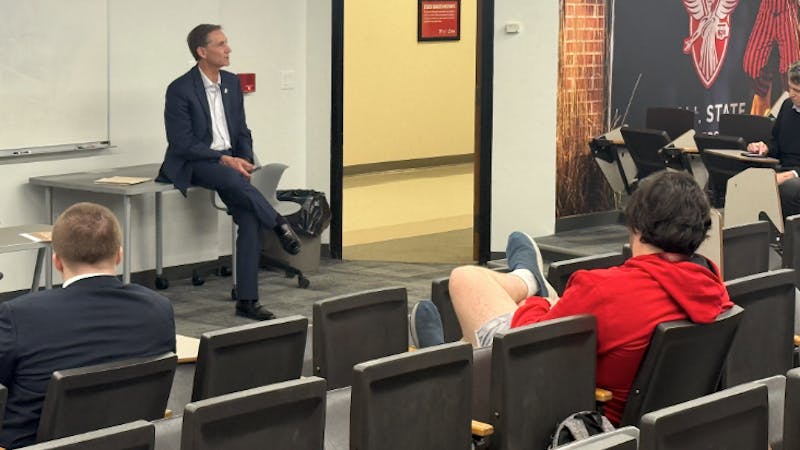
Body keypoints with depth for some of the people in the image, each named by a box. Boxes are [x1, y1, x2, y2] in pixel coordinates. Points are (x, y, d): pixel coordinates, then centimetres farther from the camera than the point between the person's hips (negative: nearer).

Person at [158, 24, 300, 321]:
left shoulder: (232, 83, 8)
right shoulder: (180, 90, -12)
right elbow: (182, 143, -15)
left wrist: (245, 160, -5)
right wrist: (225, 160, -23)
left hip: (230, 161, 5)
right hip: (191, 165, -5)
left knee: (250, 218, -17)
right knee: (233, 180, -39)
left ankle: (247, 300, -14)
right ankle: (279, 225, -23)